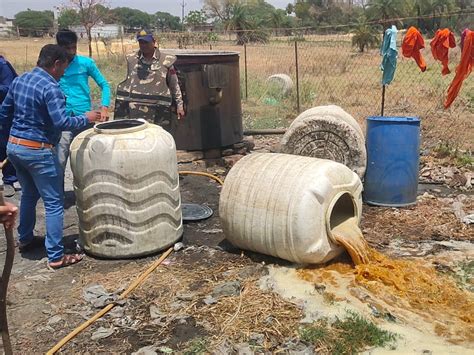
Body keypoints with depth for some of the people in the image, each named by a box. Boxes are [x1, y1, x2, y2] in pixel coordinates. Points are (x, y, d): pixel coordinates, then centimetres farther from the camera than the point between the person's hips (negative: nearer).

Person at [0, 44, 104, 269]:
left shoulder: (18, 81, 9)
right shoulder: (50, 87, -17)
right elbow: (62, 123, -26)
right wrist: (86, 119, -12)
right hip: (38, 151, -9)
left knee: (29, 194, 27)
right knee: (54, 203, -1)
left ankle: (24, 238, 42)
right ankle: (56, 256, 2)